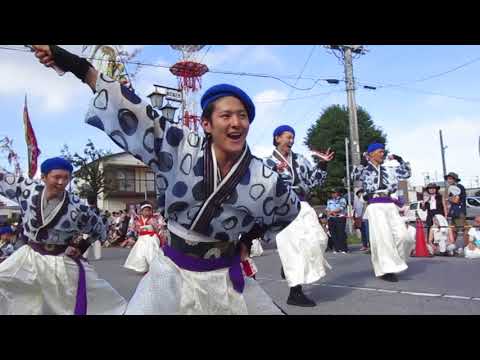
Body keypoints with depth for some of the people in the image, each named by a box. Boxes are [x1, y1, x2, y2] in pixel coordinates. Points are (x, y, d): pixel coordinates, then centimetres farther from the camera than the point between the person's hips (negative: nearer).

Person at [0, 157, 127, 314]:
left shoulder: (77, 207, -19)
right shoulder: (28, 189, -11)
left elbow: (99, 228, -4)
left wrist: (81, 247, -7)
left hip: (63, 262, -3)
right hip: (30, 256, 4)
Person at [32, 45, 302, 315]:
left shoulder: (264, 181, -12)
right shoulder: (180, 147, -15)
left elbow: (290, 209, 9)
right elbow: (135, 111, -19)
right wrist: (77, 65, -23)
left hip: (225, 279, 2)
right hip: (173, 274, -1)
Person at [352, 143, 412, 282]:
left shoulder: (387, 170, 20)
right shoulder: (365, 170, 6)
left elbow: (406, 173, 27)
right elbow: (354, 176, -15)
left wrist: (400, 160, 20)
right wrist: (362, 162, -18)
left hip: (390, 205, 5)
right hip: (375, 205, -5)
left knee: (401, 234, -3)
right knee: (383, 237, -12)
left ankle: (392, 263, 18)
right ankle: (386, 269, -7)